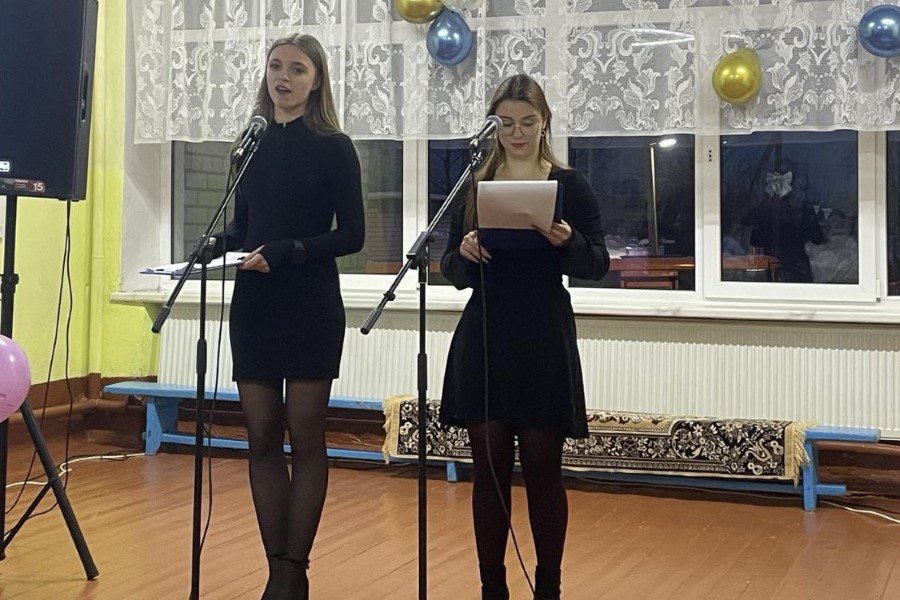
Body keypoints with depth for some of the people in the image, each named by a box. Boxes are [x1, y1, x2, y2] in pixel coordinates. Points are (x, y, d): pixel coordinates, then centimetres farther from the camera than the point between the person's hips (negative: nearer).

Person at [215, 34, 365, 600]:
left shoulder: (333, 147, -3)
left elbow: (351, 235, -7)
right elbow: (242, 224, 15)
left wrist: (285, 252, -18)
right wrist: (218, 240, -6)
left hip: (310, 306, -4)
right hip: (253, 303, 5)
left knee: (304, 437, 0)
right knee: (262, 437, 4)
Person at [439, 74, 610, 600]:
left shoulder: (570, 185, 2)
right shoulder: (474, 185, 8)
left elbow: (598, 265, -1)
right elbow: (453, 273, 8)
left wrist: (568, 242, -21)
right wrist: (464, 253, -14)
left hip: (545, 343, -2)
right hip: (483, 340, 2)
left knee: (543, 468, 2)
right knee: (490, 468, 4)